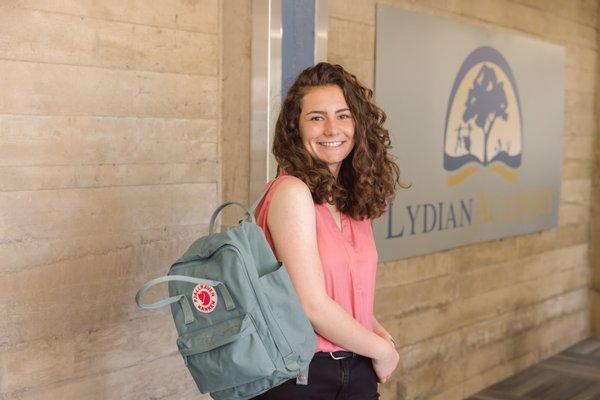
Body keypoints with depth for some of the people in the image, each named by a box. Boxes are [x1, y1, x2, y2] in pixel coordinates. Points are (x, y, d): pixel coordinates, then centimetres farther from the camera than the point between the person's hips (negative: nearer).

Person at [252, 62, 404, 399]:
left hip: (358, 370, 7)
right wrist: (383, 350, -8)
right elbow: (313, 306, -21)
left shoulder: (352, 200, 4)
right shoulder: (292, 192, -17)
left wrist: (382, 335, -2)